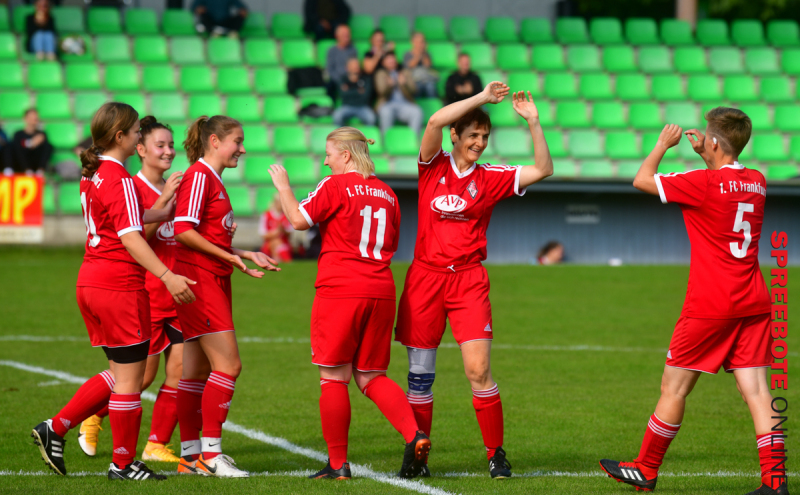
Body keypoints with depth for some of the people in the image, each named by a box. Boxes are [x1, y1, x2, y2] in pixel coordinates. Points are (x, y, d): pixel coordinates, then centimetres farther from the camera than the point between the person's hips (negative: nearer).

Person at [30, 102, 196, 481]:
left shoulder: (93, 176, 13)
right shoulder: (120, 180, -15)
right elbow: (130, 237, -22)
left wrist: (164, 212, 33)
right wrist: (167, 276, -27)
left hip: (91, 280, 9)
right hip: (119, 286, -9)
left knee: (121, 373, 18)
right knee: (129, 377, 1)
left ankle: (55, 429, 13)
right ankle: (123, 464, 8)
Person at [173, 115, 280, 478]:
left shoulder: (214, 181, 18)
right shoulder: (198, 177, -11)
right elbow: (184, 231, -19)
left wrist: (247, 255, 12)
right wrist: (229, 257, -19)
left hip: (215, 280, 10)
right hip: (198, 279, -10)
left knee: (198, 371, 10)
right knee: (228, 365, -13)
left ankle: (190, 455, 13)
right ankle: (210, 453, -10)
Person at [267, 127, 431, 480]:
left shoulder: (335, 186, -4)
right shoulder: (386, 193, 14)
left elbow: (299, 219, -11)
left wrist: (283, 186, 4)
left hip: (340, 290, -6)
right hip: (380, 290, 6)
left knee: (334, 376, 2)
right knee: (371, 377, 12)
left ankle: (337, 464, 3)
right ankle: (415, 435, -9)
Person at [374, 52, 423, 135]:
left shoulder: (405, 73, 23)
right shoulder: (381, 74, 19)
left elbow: (413, 90, 9)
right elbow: (381, 91, 2)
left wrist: (404, 84, -12)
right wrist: (389, 85, -21)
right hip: (387, 104, -2)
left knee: (417, 112, -31)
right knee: (386, 111, -39)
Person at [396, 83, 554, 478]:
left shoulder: (490, 179, 6)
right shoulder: (433, 167, 3)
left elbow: (543, 170, 0)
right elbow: (435, 121, -14)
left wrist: (533, 123, -7)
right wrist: (482, 97, -15)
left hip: (469, 280, 0)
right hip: (425, 278, 0)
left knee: (478, 371, -10)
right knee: (419, 374, 4)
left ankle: (496, 454, 0)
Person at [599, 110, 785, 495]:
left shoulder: (704, 184, -14)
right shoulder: (756, 182, 7)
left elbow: (642, 180, -6)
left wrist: (663, 144, 7)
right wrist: (705, 156, 25)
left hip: (709, 305, -6)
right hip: (753, 304, 6)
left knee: (674, 387, 7)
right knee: (756, 391, 0)